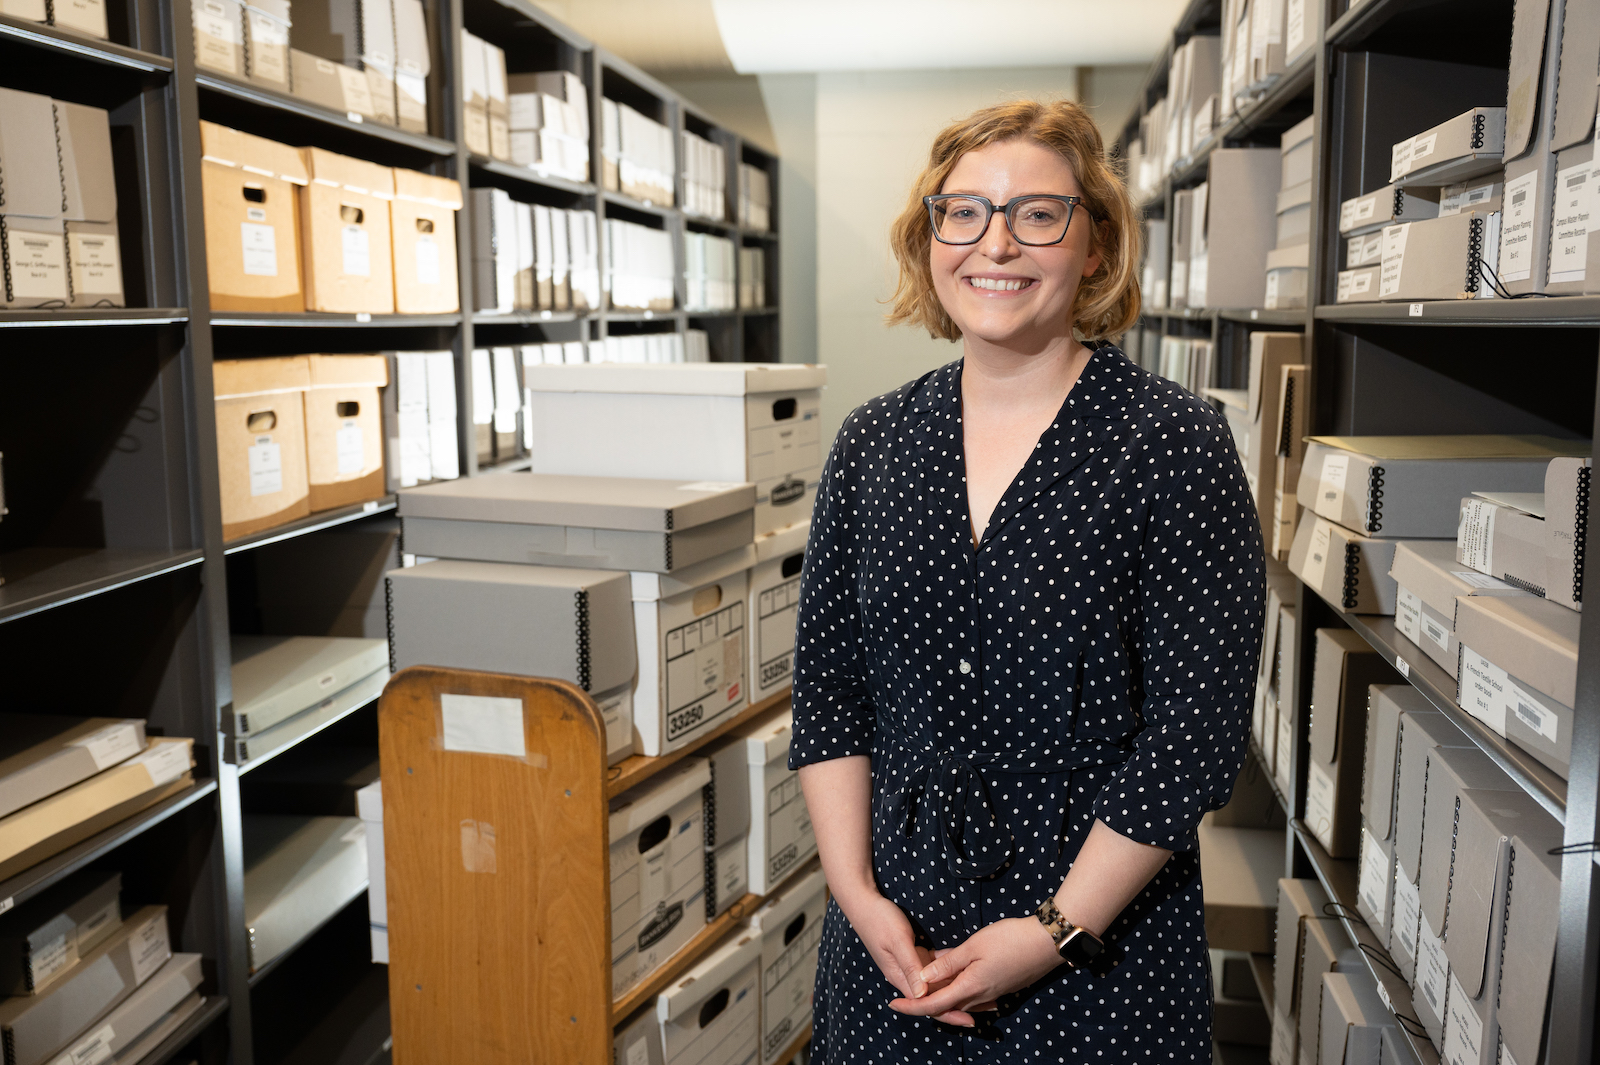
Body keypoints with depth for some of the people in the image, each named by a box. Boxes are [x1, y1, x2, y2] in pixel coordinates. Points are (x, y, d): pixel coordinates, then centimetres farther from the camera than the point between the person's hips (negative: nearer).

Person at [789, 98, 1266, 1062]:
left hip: (1103, 940, -3)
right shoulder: (872, 442, 1)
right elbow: (829, 686, 3)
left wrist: (1057, 931, -13)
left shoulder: (1175, 444, -11)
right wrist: (857, 892, -5)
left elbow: (1197, 729, -13)